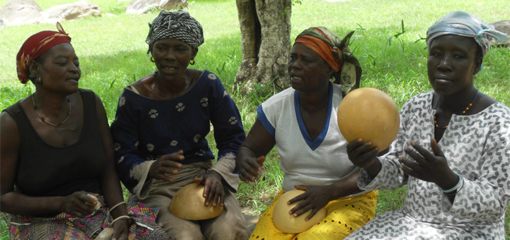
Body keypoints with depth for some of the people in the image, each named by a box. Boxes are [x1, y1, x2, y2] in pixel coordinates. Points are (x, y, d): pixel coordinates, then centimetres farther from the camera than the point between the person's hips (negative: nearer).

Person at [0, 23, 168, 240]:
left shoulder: (91, 104, -2)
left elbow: (108, 169, 2)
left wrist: (120, 215, -13)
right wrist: (62, 203, -20)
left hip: (100, 212, 3)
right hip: (41, 222, -3)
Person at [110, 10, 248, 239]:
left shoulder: (208, 84, 0)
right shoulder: (133, 97, -5)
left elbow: (234, 141, 2)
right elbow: (122, 157, -6)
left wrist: (218, 173, -17)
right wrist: (152, 168, -27)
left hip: (202, 176, 2)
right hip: (155, 186, -1)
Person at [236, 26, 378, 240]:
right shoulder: (277, 106, -3)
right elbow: (249, 148, 7)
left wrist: (329, 192, -25)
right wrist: (245, 163, -18)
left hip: (348, 202, -3)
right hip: (293, 199, 3)